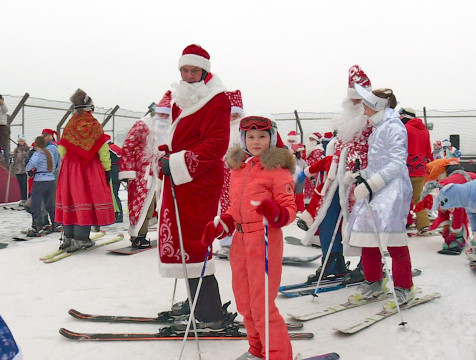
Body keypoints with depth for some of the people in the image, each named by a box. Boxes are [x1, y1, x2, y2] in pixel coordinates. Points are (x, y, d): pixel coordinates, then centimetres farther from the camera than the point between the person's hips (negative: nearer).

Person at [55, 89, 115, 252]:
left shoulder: (69, 125, 4)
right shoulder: (95, 125, -5)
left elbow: (62, 149, 6)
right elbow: (103, 149, -7)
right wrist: (107, 169, -1)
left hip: (70, 167, 4)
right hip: (91, 169, -3)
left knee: (70, 199, 11)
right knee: (85, 201, -1)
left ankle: (69, 237, 16)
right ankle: (81, 238, -3)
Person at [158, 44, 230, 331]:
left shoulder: (216, 100, -10)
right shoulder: (182, 99, 17)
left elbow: (216, 145, -20)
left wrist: (179, 164, -20)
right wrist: (168, 159, 11)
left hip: (200, 181, -9)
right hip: (180, 180, 9)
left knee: (192, 243, -7)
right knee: (184, 240, 15)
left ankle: (209, 316, 2)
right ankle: (197, 304, 28)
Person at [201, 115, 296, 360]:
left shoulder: (277, 168, -7)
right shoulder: (238, 168, 13)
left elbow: (290, 209, -10)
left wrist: (275, 212, -30)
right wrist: (218, 226, 6)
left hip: (265, 240, -7)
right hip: (240, 240, 7)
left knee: (261, 304, -5)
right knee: (244, 300, 16)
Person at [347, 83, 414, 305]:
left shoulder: (394, 127, -8)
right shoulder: (378, 129, 20)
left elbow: (396, 164, -17)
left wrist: (370, 184, -22)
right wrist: (359, 176, 14)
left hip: (393, 187, -9)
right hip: (375, 188, 9)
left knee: (392, 236, -12)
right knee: (367, 235, 8)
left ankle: (404, 288, 0)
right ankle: (374, 282, 22)